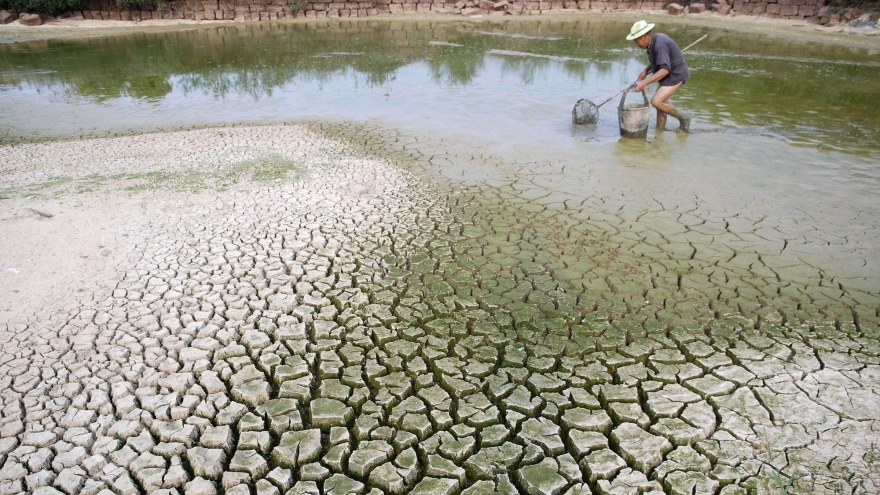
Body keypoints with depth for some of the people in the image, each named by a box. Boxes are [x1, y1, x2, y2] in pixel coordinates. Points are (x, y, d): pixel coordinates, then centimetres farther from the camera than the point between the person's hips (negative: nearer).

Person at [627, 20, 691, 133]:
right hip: (670, 74, 10)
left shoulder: (660, 44, -26)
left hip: (675, 74, -10)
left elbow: (665, 70, -33)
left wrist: (644, 82, -36)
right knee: (661, 102, 9)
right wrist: (645, 71, 6)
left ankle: (683, 118, 0)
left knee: (656, 101, -16)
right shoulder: (653, 41, 5)